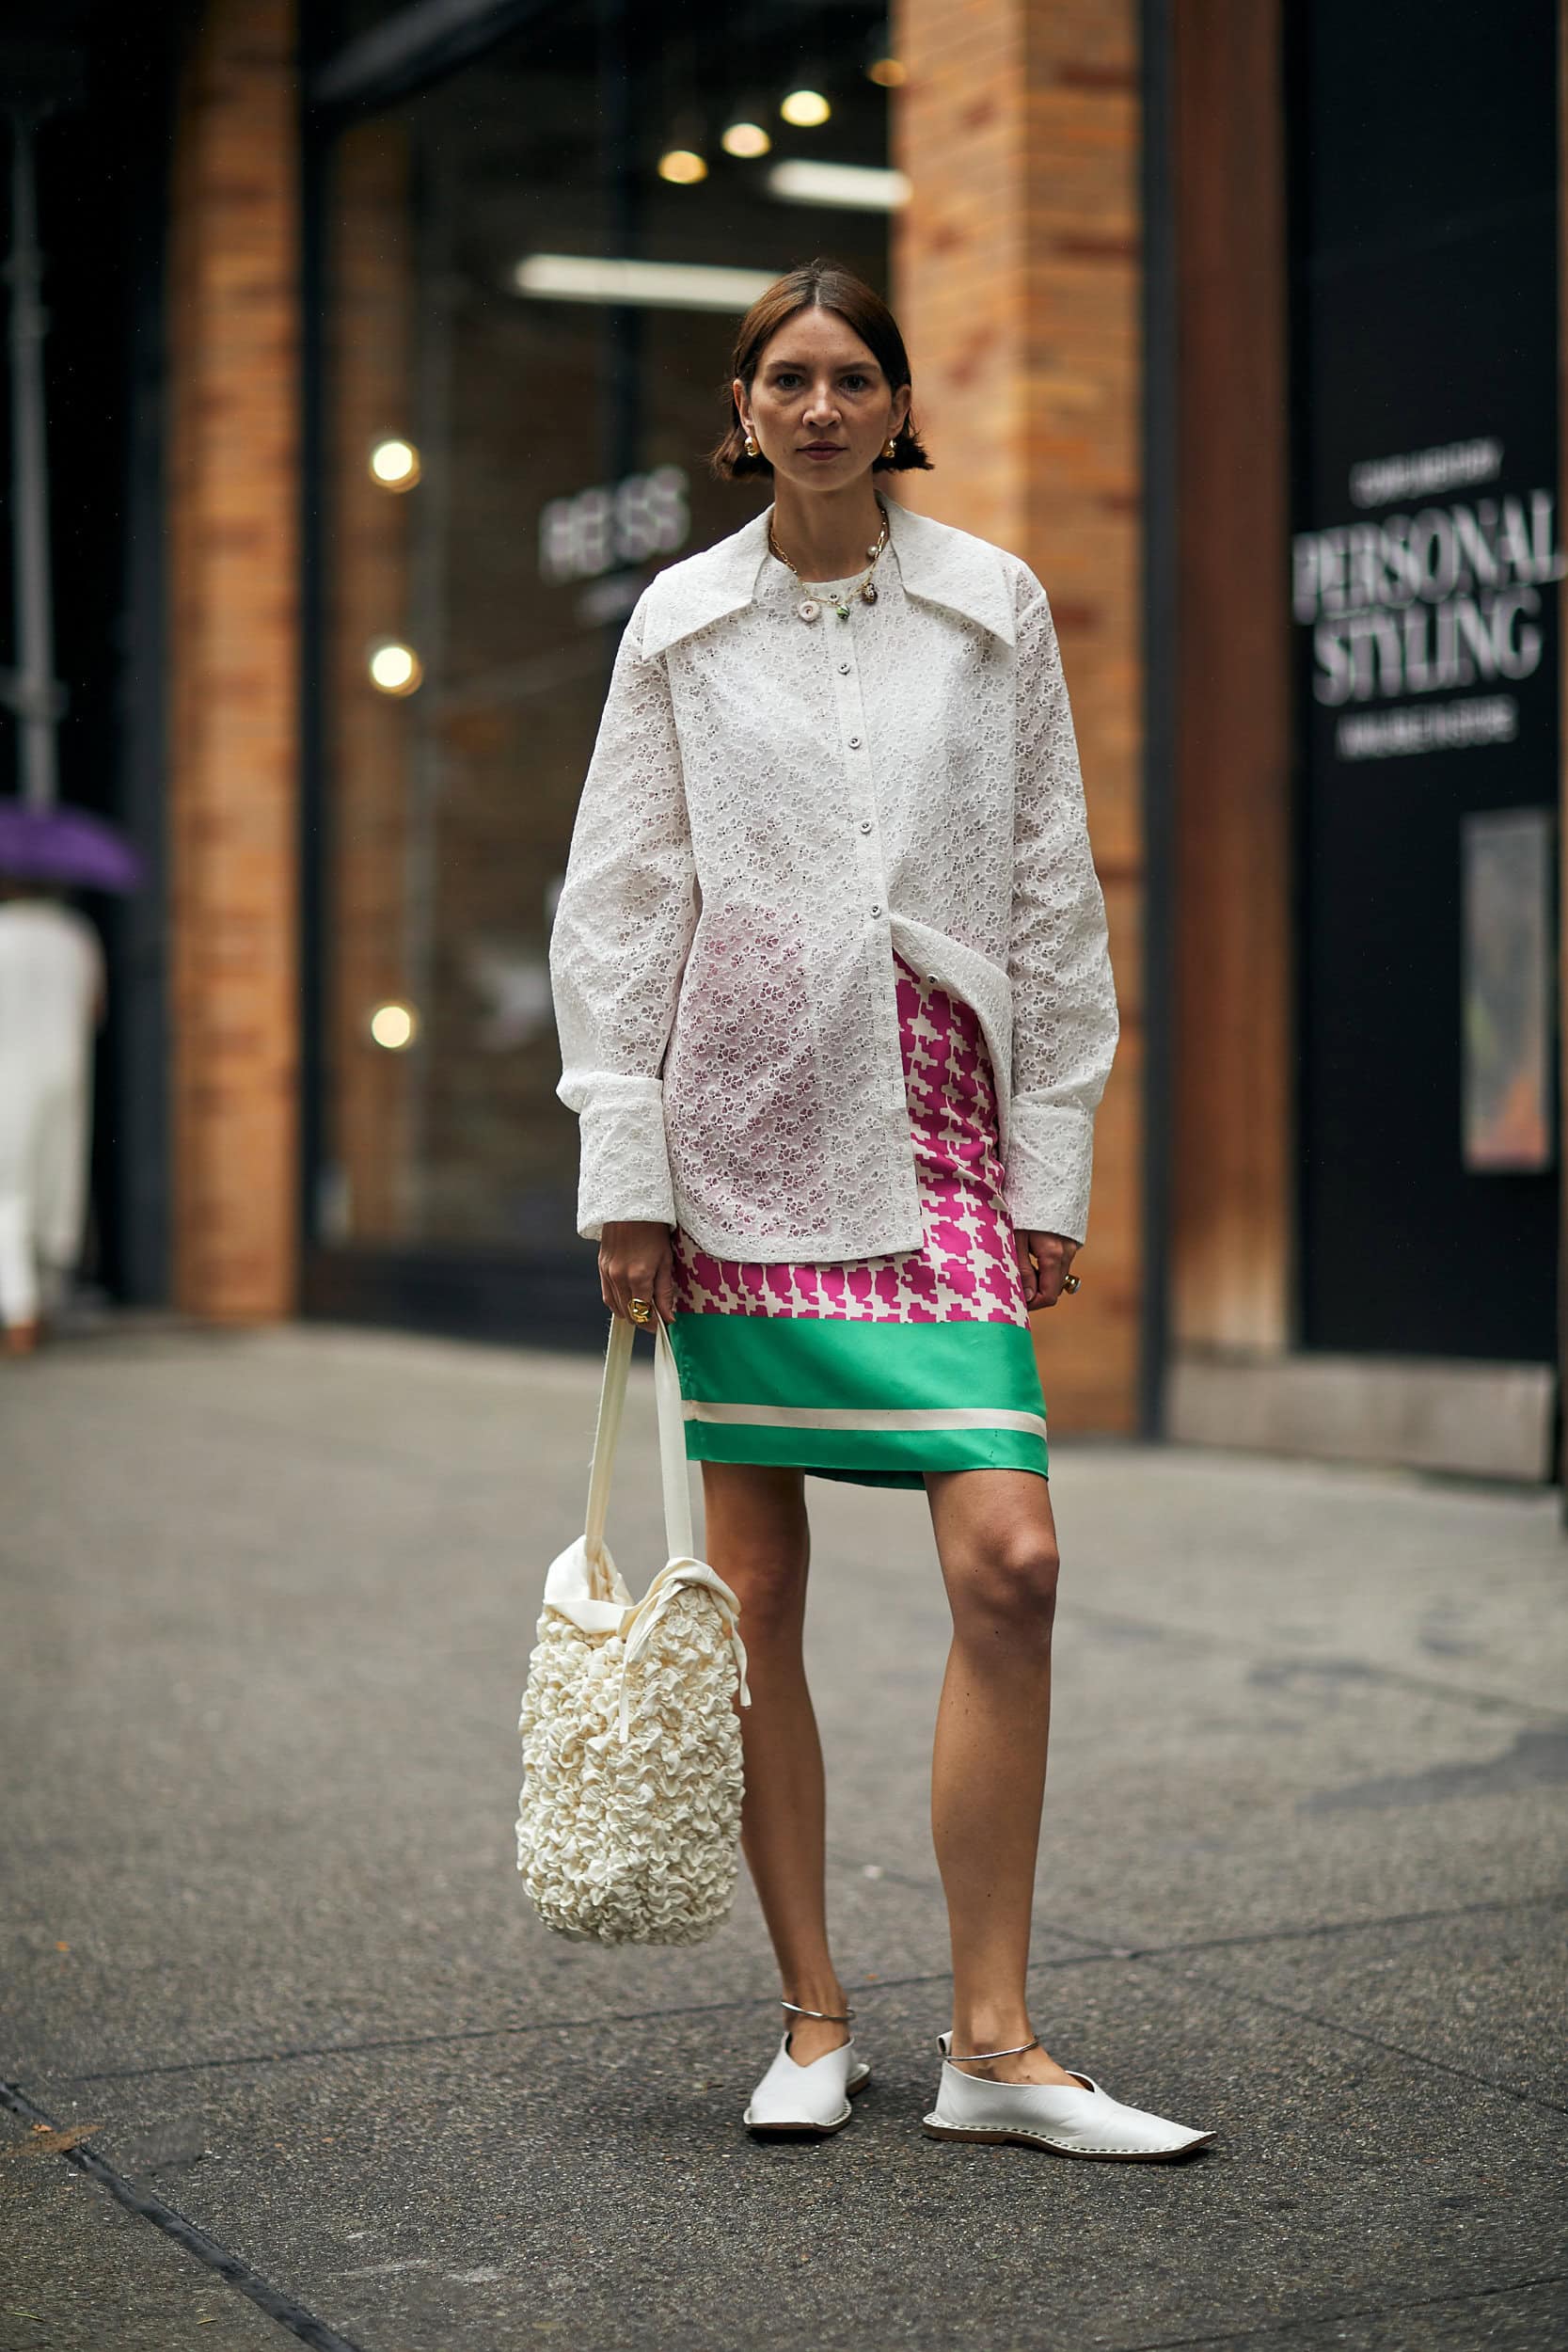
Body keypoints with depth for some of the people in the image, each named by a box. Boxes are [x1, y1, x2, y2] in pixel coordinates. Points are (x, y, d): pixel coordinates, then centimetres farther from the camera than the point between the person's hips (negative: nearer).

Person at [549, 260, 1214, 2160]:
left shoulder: (992, 608, 8)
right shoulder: (681, 623, 7)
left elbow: (1051, 893, 9)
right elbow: (617, 904, 6)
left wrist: (1054, 1158, 4)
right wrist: (624, 1169, -1)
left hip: (933, 1113, 0)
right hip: (742, 1118, 0)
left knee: (1010, 1560, -10)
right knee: (754, 1591, 1)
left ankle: (993, 2042, -1)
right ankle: (812, 2021, 13)